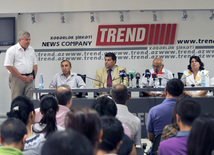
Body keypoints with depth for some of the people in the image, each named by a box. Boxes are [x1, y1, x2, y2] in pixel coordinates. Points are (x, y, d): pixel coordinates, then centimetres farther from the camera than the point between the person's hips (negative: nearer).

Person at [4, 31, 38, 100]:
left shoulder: (31, 50, 15)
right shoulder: (12, 50, -4)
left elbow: (35, 64, 20)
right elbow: (8, 66, -10)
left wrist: (33, 75, 2)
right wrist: (22, 77, -11)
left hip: (29, 79, 5)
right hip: (17, 79, -5)